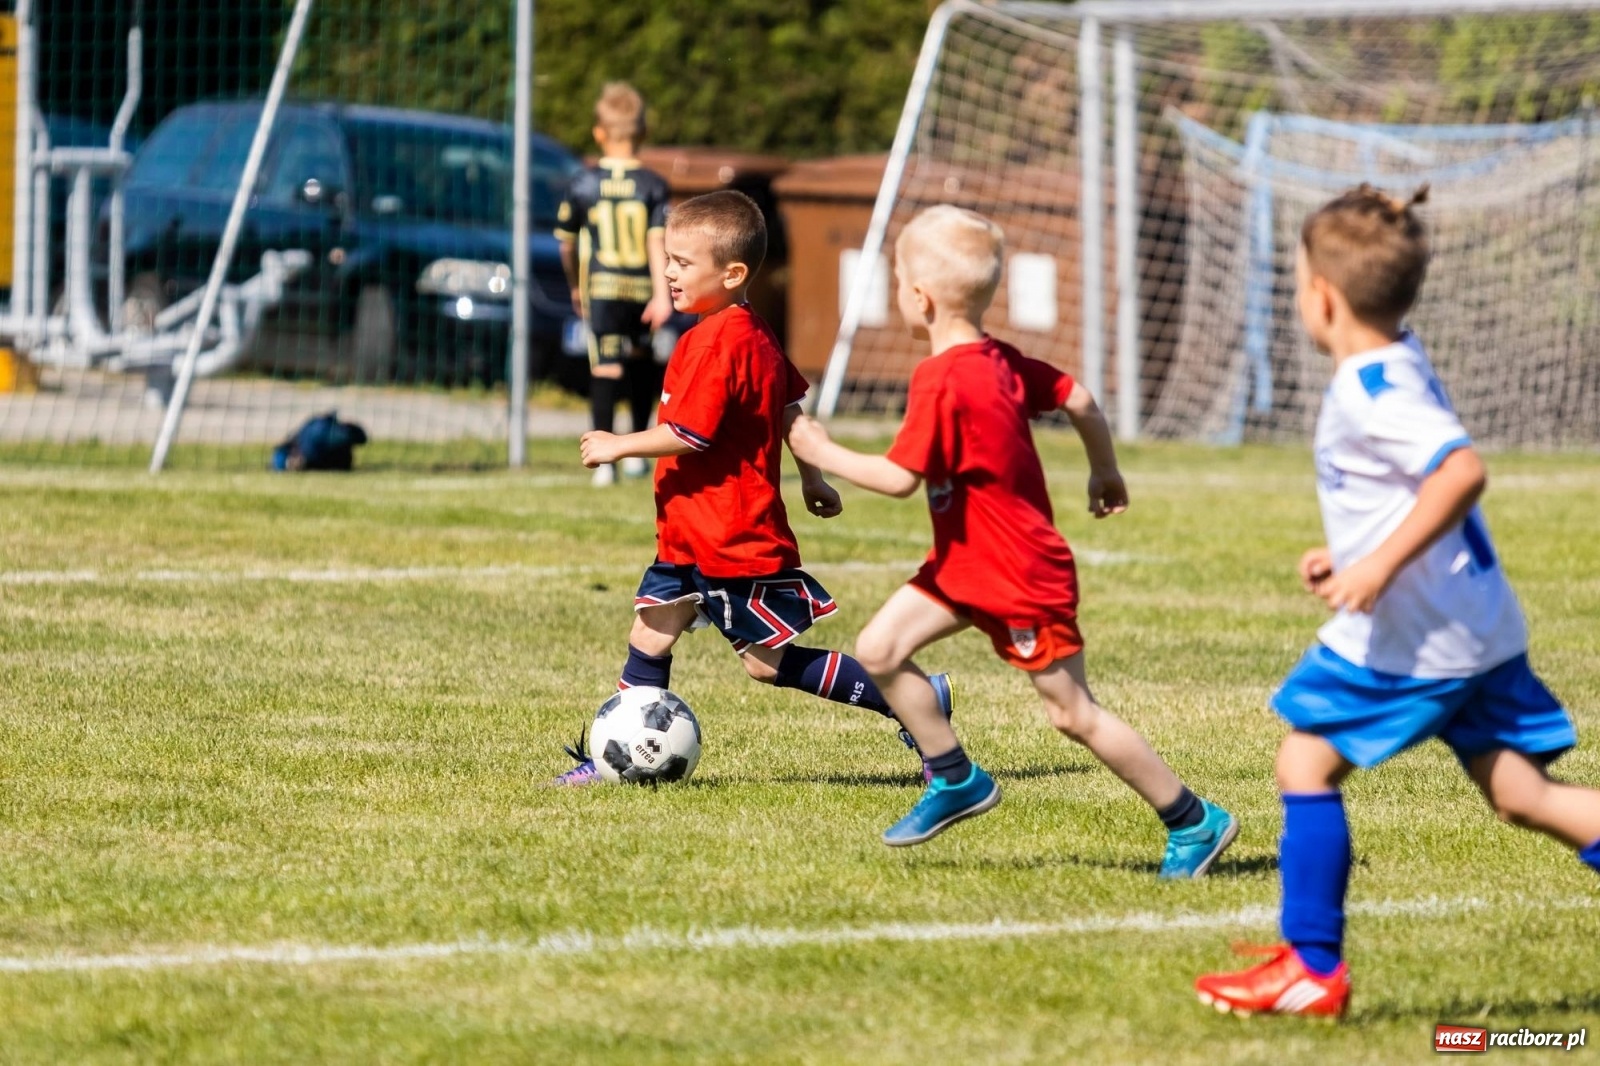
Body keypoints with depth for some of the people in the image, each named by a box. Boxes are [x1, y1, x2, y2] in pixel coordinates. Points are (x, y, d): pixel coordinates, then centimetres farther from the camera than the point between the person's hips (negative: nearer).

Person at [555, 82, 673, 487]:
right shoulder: (653, 185, -1)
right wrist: (662, 296, -13)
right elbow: (658, 242, -9)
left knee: (606, 369, -8)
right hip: (643, 287, 1)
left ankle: (604, 458, -18)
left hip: (601, 287, -1)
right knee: (641, 361, 22)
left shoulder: (583, 183, 1)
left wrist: (575, 286, 25)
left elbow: (566, 244, 9)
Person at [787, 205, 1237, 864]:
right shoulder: (999, 361, 2)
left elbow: (900, 477, -27)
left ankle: (1195, 822, 8)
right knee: (878, 650, 3)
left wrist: (823, 453, -14)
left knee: (1073, 715, -1)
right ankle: (957, 780, 12)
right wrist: (1106, 471, 26)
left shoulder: (941, 381, -25)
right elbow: (1079, 400, 11)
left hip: (1022, 580, -9)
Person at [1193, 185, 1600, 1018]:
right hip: (1478, 623, 10)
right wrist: (1349, 555, 24)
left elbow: (1463, 470, -30)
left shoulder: (1370, 390, -18)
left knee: (1306, 764, 1)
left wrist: (1380, 567, -30)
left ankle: (1312, 970, 6)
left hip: (1410, 635, -9)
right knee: (1520, 795, 8)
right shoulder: (1403, 370, 13)